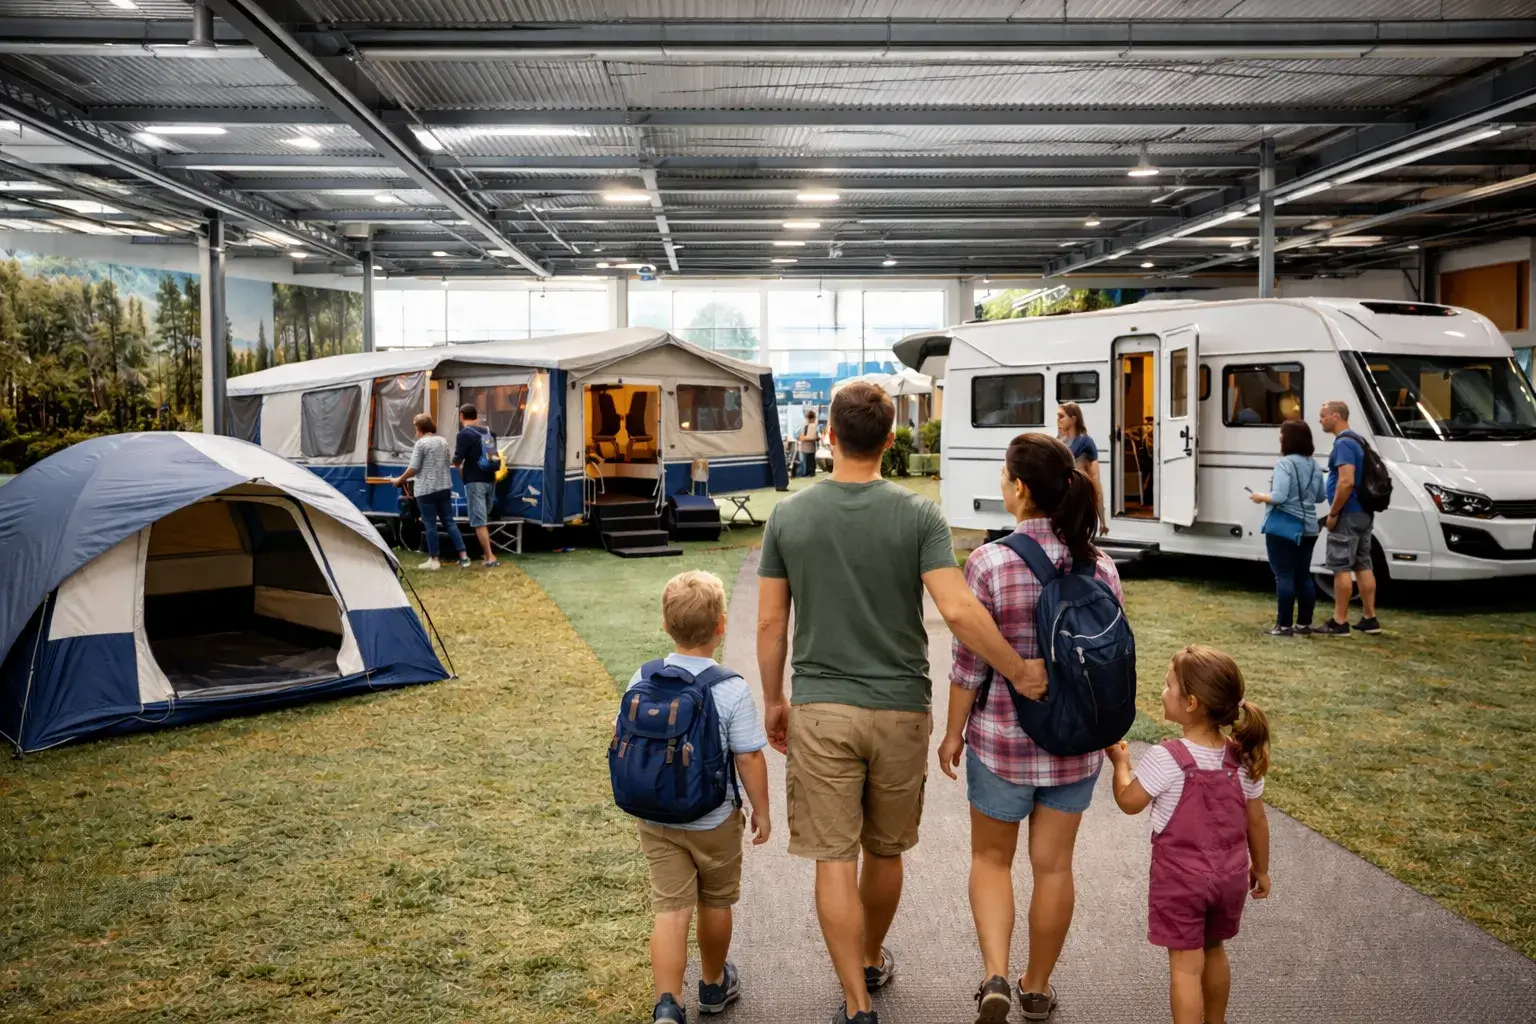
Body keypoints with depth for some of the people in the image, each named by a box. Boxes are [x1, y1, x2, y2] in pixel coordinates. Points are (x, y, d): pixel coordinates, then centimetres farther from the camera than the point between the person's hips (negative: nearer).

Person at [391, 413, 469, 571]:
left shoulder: (421, 443, -10)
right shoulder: (443, 442, 11)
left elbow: (413, 469, -11)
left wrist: (399, 480, 2)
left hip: (426, 490, -6)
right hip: (445, 487, 6)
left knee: (430, 524, 1)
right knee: (449, 522, 9)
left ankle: (434, 560, 6)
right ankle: (463, 556, 4)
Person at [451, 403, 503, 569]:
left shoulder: (465, 434, -12)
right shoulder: (489, 432, 10)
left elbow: (457, 460, -15)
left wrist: (459, 467, 9)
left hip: (475, 482, -7)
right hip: (490, 480, 7)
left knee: (479, 521, -5)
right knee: (484, 519, 19)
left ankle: (490, 558, -10)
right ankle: (486, 553, 24)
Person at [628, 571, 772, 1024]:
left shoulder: (642, 681, -7)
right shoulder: (732, 690, -19)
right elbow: (749, 758, -16)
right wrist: (762, 811, -1)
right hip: (714, 820, -2)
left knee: (671, 910, 5)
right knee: (715, 903, 19)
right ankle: (714, 984, 38)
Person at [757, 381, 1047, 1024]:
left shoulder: (788, 516, -4)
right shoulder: (918, 515, -8)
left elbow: (770, 623, -1)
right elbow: (959, 611, -17)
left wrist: (773, 700, 12)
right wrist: (1019, 672, -5)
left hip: (820, 710, -1)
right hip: (899, 710, 1)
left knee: (834, 859, 5)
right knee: (885, 851, 20)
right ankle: (872, 961, 40)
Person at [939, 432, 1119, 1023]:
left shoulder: (988, 563, -17)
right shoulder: (1101, 568, -4)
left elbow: (968, 664, -12)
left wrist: (953, 732, 1)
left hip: (1001, 736, -3)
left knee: (991, 857, 17)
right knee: (1054, 864, 15)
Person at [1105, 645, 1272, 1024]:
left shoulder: (1165, 759, -23)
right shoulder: (1243, 759, -7)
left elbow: (1129, 801, -8)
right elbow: (1256, 821, 3)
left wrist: (1120, 761, 9)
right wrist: (1260, 868, 18)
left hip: (1180, 881, -6)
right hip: (1230, 877, 6)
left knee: (1185, 966, 4)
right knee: (1214, 951, 25)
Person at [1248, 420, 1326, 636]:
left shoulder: (1284, 464, -15)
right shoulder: (1313, 465, 10)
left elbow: (1279, 497, -22)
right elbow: (1321, 496, 16)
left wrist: (1260, 497, -5)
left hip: (1282, 528, -8)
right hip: (1308, 528, 8)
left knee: (1284, 576, -3)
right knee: (1303, 576, 13)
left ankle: (1284, 625, -3)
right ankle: (1304, 624, 17)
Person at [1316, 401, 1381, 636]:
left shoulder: (1343, 443, -16)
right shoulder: (1357, 441, 17)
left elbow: (1346, 482, -26)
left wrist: (1333, 513, -19)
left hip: (1348, 515, -10)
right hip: (1363, 514, 10)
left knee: (1340, 567, -6)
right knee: (1363, 566, 12)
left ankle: (1339, 622, -5)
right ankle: (1369, 618, 16)